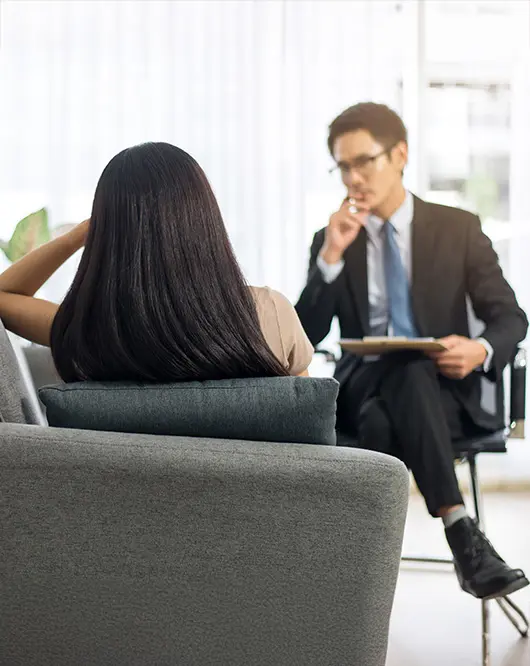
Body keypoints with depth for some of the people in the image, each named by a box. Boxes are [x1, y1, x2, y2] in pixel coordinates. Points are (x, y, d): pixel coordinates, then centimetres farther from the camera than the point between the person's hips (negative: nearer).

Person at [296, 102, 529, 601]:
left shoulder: (458, 228, 5)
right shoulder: (330, 241, 9)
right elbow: (304, 337, -1)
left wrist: (482, 350, -22)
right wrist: (332, 255, -12)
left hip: (441, 390, 0)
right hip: (362, 390, 1)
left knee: (411, 374, -38)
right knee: (381, 420, -38)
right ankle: (462, 536, -41)